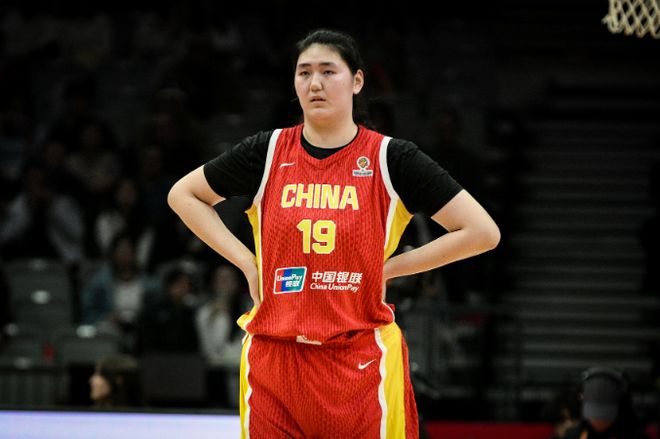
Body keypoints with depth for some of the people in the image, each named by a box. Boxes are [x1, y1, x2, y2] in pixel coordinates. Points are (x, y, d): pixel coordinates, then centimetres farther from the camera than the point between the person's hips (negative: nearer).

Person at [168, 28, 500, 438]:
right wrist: (245, 260, 7)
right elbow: (182, 194, 19)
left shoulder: (390, 158, -1)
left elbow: (483, 231, -3)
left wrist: (389, 267, -4)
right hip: (274, 359, 2)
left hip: (362, 362, -2)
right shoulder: (267, 152, 5)